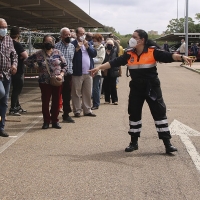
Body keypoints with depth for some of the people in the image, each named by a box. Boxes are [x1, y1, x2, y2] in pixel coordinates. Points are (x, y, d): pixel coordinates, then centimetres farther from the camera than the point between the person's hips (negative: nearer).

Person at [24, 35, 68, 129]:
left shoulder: (58, 53, 4)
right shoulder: (38, 54, 0)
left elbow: (65, 65, 6)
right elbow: (27, 61, 10)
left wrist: (61, 74, -9)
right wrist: (35, 67, 3)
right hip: (44, 82, -1)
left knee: (56, 101, 6)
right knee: (45, 102, 3)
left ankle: (55, 121, 18)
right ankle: (46, 121, 14)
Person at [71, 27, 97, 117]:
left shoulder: (88, 43, 16)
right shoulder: (72, 44, -3)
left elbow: (94, 54, 7)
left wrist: (87, 46, -5)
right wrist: (77, 48, -18)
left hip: (88, 73, 6)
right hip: (77, 73, -5)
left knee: (88, 93, 10)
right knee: (77, 93, 0)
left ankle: (87, 110, 19)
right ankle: (77, 111, 7)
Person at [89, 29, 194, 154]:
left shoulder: (152, 52, -10)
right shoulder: (129, 54, 1)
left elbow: (168, 56, -20)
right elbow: (114, 63, -1)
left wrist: (182, 57, -37)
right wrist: (99, 68, -7)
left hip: (152, 88, -4)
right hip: (136, 89, 4)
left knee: (160, 113, -2)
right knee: (134, 114, 11)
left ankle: (167, 143, 3)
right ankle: (134, 142, 25)